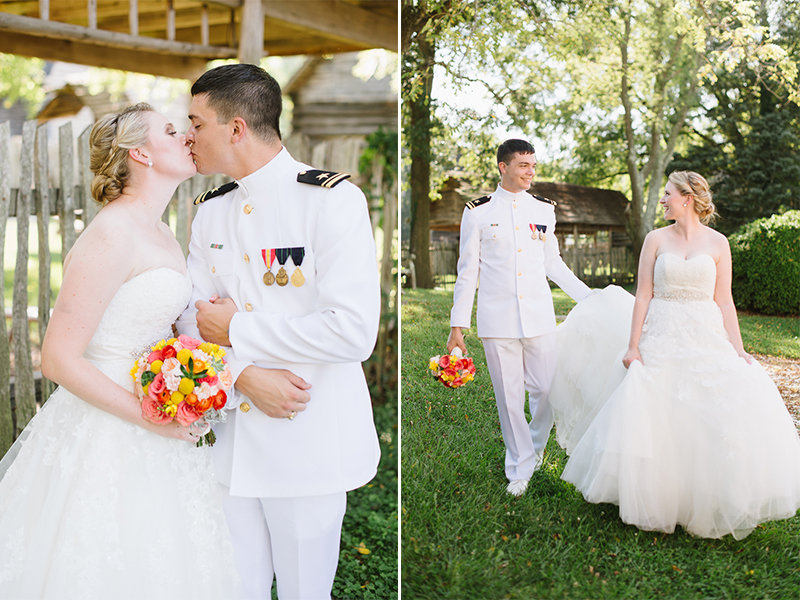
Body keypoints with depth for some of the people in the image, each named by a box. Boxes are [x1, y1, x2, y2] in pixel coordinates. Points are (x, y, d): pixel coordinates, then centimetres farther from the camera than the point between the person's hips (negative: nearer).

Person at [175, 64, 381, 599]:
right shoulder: (210, 212, 10)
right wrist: (244, 373, -14)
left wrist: (235, 331, -12)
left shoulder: (333, 199, -12)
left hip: (309, 443, -5)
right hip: (230, 440, 5)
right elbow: (192, 318, 7)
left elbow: (353, 332, -21)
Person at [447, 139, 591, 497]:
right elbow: (467, 271, 2)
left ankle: (534, 447, 32)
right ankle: (520, 467, 22)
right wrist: (457, 325, 0)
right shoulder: (478, 212, 1)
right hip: (497, 319, -2)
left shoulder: (544, 210, 9)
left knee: (545, 390, 3)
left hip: (538, 315, 2)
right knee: (509, 396, 4)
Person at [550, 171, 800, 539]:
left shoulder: (717, 243, 4)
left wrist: (738, 350, -3)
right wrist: (633, 346, -5)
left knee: (713, 420, -5)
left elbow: (724, 301, 4)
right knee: (655, 421, 0)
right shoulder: (656, 239, 4)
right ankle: (656, 501, 18)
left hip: (706, 339, 0)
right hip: (661, 339, 0)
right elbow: (643, 296, 1)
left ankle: (709, 502, 14)